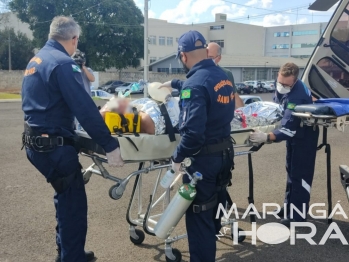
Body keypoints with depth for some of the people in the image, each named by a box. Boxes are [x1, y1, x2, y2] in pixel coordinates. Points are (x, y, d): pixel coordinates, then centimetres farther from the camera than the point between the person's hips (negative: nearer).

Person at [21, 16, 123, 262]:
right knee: (74, 204, 2)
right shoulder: (63, 63, -16)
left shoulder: (36, 60, 14)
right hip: (54, 145, -10)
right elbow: (84, 108, -23)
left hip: (36, 141, 10)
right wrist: (110, 145, -20)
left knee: (66, 198, 22)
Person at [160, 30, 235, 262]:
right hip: (225, 152, 9)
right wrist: (174, 84, 42)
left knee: (198, 216, 6)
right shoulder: (222, 76, 5)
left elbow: (193, 131, -30)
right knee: (214, 210, 24)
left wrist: (178, 157, -14)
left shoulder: (195, 83, -22)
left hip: (203, 157, -9)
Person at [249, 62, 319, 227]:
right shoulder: (281, 86, -11)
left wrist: (267, 137, -52)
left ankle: (297, 215, 3)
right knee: (291, 170, 17)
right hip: (293, 132, 9)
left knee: (300, 173, -6)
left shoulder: (297, 96, -37)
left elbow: (289, 129, -42)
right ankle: (290, 206, 30)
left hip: (305, 135, -9)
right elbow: (277, 106, 8)